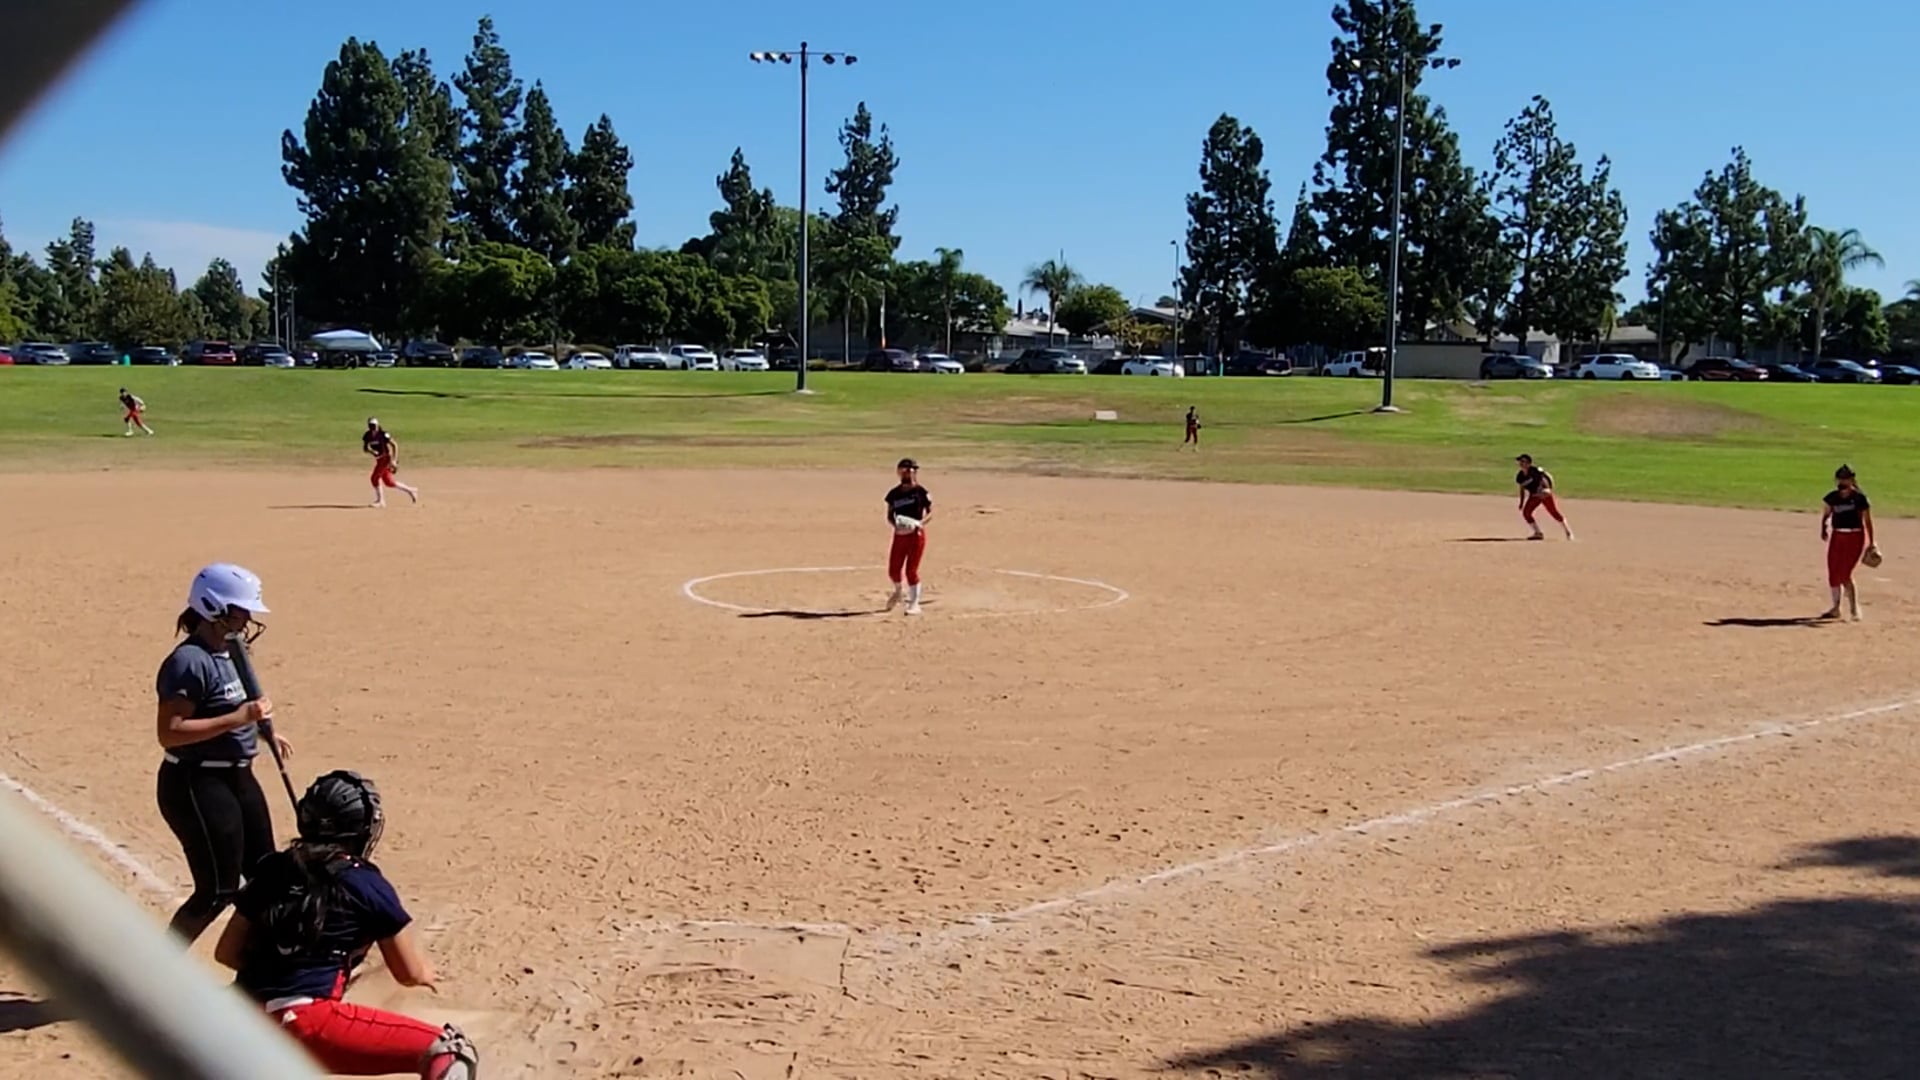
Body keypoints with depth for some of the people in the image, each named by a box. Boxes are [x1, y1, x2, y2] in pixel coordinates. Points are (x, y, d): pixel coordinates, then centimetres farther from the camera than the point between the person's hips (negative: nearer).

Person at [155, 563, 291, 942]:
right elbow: (169, 733, -26)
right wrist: (238, 718, -29)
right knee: (217, 891, -4)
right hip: (197, 785, -10)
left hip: (237, 777, 10)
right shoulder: (189, 661, -21)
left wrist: (262, 729, 11)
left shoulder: (228, 653, 8)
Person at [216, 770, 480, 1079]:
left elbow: (227, 952, 16)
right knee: (451, 1054, -9)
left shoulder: (274, 869, 15)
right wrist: (427, 970, 31)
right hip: (308, 1024, -7)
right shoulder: (367, 884, 1)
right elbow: (412, 973, 8)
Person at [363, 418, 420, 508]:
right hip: (379, 459, 8)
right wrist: (372, 451, -18)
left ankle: (379, 500, 2)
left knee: (375, 478, -11)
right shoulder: (367, 435, 0)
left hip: (386, 458, -8)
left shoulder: (383, 434, -19)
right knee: (389, 482, 6)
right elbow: (365, 448, 6)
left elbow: (394, 445, -15)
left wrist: (394, 460, -20)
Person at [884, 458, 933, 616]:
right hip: (899, 535, 4)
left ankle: (914, 604, 7)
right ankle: (898, 591, 36)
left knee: (911, 570, -5)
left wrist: (920, 523, -19)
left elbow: (930, 513, 0)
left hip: (916, 535, -4)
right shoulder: (894, 493, 6)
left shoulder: (920, 492, -4)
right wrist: (894, 523, -12)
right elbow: (889, 515, 10)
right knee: (893, 570, 2)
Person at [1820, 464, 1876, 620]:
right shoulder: (1832, 497, 3)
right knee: (1833, 574, 8)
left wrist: (1871, 543, -7)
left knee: (1845, 574, -13)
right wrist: (1824, 529, -5)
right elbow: (1826, 514, 14)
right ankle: (1836, 608, 22)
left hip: (1855, 537, -5)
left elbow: (1868, 521, -6)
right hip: (1837, 536, 5)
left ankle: (1854, 609, -1)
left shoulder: (1859, 498, -10)